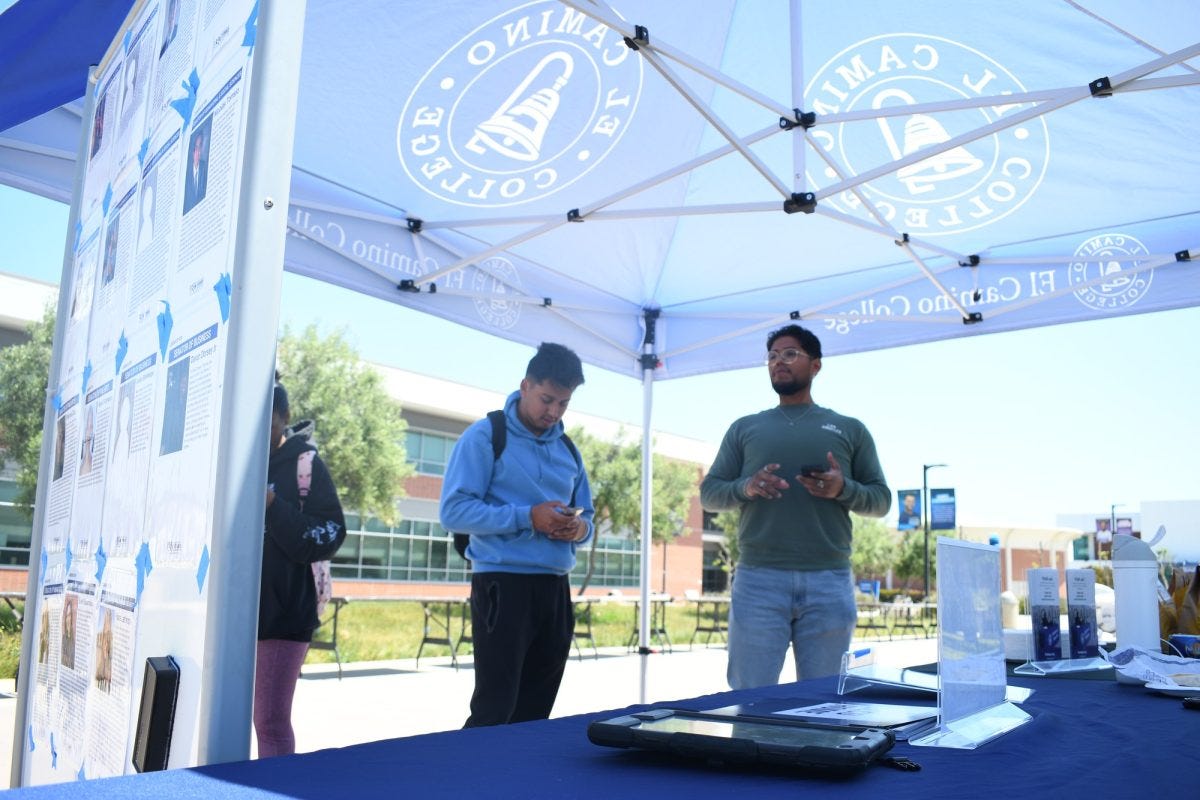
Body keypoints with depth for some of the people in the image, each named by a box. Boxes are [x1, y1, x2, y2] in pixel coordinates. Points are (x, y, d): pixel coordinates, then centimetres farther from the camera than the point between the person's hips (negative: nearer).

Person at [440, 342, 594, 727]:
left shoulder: (568, 450, 15)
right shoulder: (485, 436, -5)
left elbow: (585, 515, 20)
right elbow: (454, 511, -13)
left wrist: (580, 529, -5)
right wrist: (528, 518, -22)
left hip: (555, 588, 7)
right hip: (504, 583, -7)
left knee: (535, 713, 12)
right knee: (493, 712, -6)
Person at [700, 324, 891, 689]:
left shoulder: (850, 429, 15)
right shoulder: (744, 428, 16)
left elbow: (881, 499, 12)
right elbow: (708, 493, 11)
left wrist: (843, 489, -9)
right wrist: (745, 487, -10)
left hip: (830, 581, 0)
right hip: (758, 579, 0)